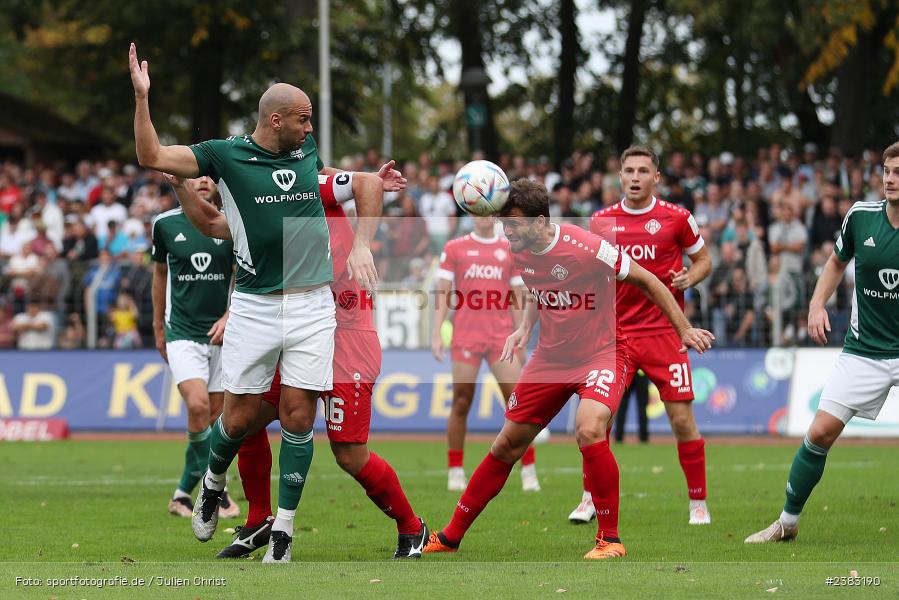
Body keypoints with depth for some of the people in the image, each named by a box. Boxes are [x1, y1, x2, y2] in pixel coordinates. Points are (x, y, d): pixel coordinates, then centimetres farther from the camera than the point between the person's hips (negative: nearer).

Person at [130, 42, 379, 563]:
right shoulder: (226, 155, 1)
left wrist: (362, 246, 14)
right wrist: (142, 97, -12)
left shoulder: (311, 152, 11)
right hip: (254, 305, -2)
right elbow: (152, 157, -3)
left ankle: (283, 528, 3)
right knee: (242, 414, 0)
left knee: (298, 414, -4)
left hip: (313, 304, 2)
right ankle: (213, 485, 32)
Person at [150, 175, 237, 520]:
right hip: (182, 333, -1)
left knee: (214, 417, 3)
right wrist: (158, 327, 18)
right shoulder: (165, 224, 0)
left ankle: (183, 493, 20)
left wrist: (228, 317, -15)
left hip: (222, 334, 1)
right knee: (198, 405, -21)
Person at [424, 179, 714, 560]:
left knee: (589, 430, -31)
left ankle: (610, 539, -17)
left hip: (601, 354, -6)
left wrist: (684, 330, -7)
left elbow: (646, 281, -11)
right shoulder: (518, 252, -4)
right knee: (507, 444, 9)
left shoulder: (586, 248, -24)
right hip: (550, 357, 6)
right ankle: (451, 536, 22)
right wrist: (525, 328, 8)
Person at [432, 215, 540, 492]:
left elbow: (517, 299, 12)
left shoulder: (510, 250, 11)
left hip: (502, 338, 1)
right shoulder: (454, 248, 8)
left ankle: (529, 470, -2)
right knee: (461, 404, 0)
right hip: (465, 337, -1)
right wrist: (437, 333, -4)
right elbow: (443, 293, 6)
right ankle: (455, 472, 11)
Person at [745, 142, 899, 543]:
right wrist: (817, 304, 3)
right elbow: (837, 261, 16)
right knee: (820, 432, -4)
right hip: (864, 350, 2)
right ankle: (787, 521, 11)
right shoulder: (861, 216, -3)